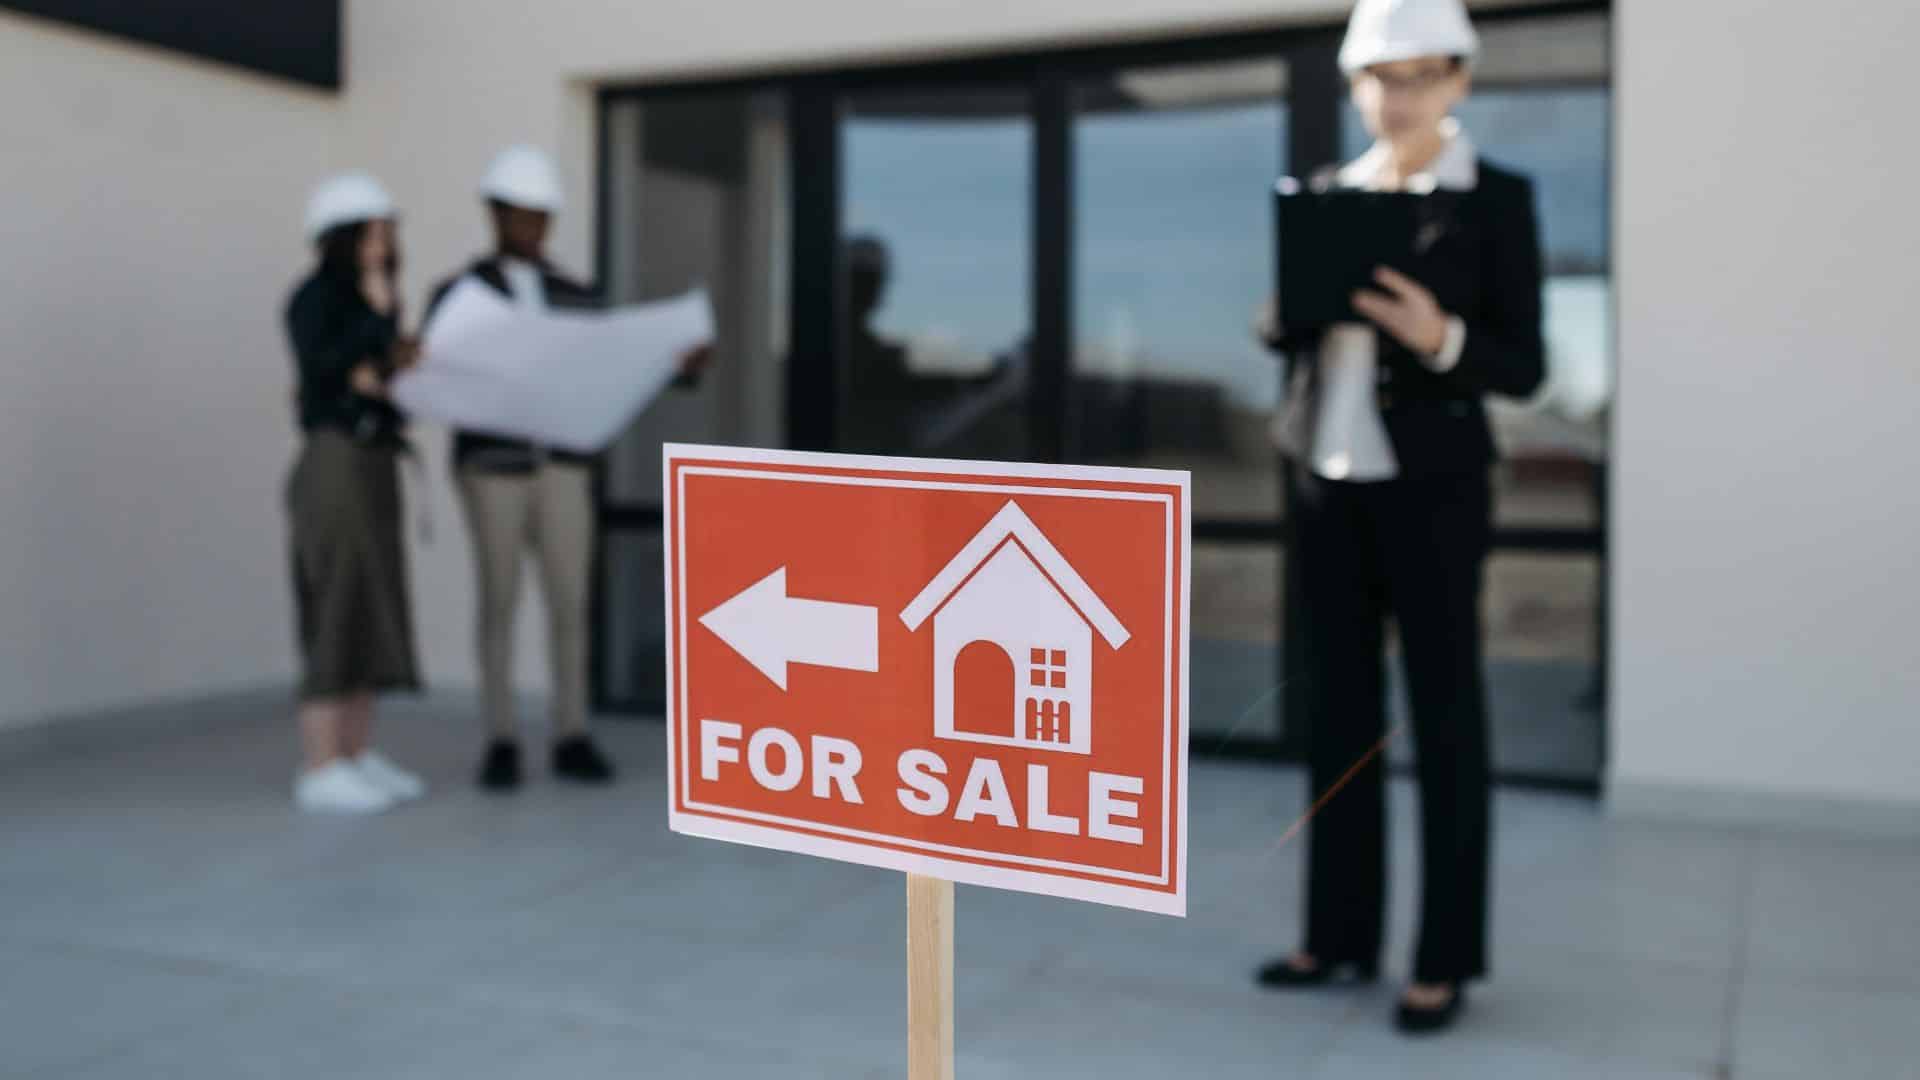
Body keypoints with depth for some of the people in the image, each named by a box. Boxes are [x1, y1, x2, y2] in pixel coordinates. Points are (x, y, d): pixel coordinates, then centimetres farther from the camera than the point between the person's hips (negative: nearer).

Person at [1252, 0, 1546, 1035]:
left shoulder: (1497, 198, -4)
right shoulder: (1324, 194, 10)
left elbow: (1524, 365, -6)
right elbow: (1284, 334, 12)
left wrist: (1440, 338, -24)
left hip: (1431, 487, -5)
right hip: (1325, 482, 5)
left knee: (1444, 717, 2)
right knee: (1340, 707, 10)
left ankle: (1445, 958, 12)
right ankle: (1340, 931, 22)